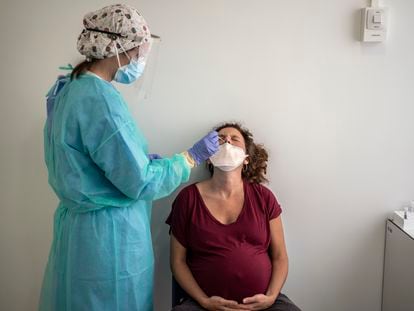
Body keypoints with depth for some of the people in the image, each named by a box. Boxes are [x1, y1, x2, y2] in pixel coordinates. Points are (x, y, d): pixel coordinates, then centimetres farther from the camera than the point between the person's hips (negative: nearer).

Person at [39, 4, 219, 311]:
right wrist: (192, 156, -9)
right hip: (109, 233, -9)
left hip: (76, 222, 9)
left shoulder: (70, 89, 6)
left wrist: (141, 159, 12)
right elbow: (140, 183, -20)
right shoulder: (101, 98, -22)